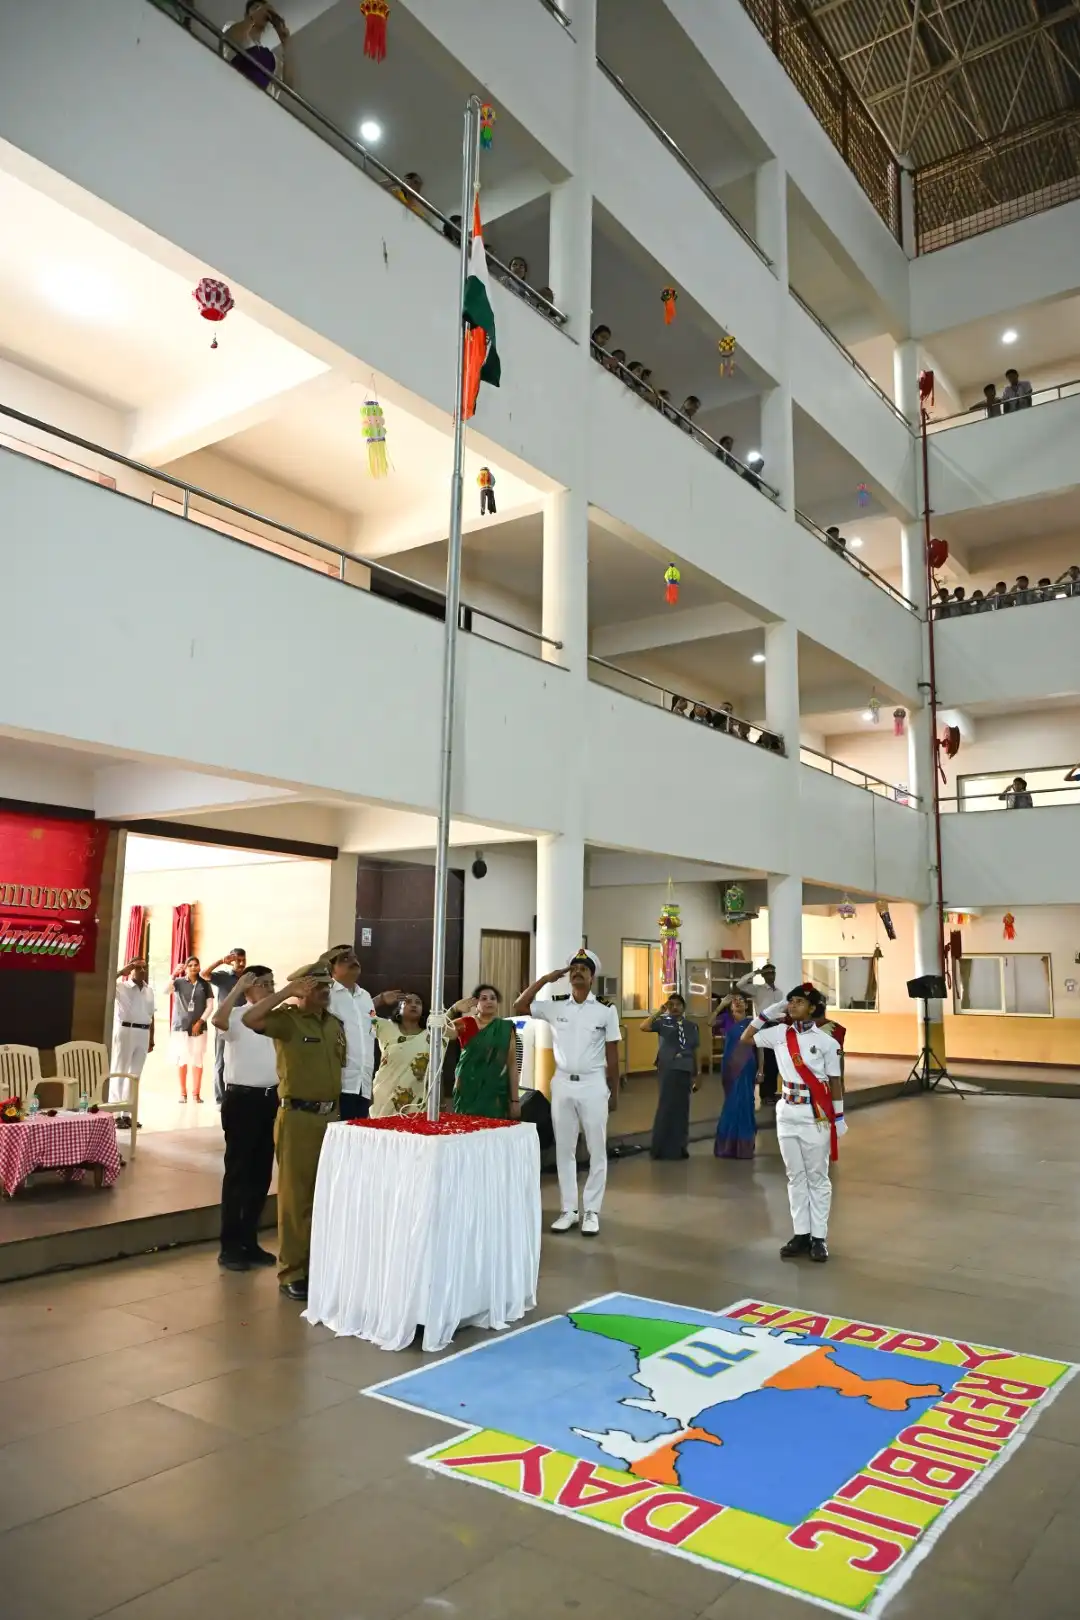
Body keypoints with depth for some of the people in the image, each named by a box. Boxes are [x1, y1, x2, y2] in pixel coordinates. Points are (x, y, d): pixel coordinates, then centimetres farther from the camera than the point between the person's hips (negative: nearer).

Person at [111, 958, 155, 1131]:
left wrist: (151, 1039, 14)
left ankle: (127, 1114, 18)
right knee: (119, 1073, -1)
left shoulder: (149, 990, 13)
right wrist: (124, 970, -17)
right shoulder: (122, 986, -4)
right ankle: (115, 1115, 2)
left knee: (135, 1075, 10)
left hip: (143, 1033, 6)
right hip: (125, 1031, -6)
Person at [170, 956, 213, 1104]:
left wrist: (200, 1022, -6)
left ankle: (196, 1093, 4)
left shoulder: (204, 984, 5)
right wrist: (173, 975, -26)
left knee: (198, 1059, -3)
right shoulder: (179, 982, 3)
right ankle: (183, 1093, 13)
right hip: (180, 1026, 0)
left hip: (198, 1027, 0)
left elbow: (209, 1005, 3)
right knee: (181, 1058, 3)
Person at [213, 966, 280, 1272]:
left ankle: (249, 1240, 23)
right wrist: (237, 987, -26)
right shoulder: (237, 1017, -8)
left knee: (262, 1172, 11)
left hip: (270, 1099, 6)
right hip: (242, 1099, -6)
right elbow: (217, 1020, -32)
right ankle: (229, 1246, 9)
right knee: (238, 1172, 0)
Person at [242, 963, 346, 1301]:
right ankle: (291, 1273, 12)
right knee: (296, 1197, 2)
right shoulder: (287, 1020, -10)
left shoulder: (335, 1023, 11)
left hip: (331, 1116, 7)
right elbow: (249, 1019, -28)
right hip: (299, 1117, -7)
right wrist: (286, 991, -24)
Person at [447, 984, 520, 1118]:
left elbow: (512, 1065, 4)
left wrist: (515, 1099, 0)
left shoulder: (506, 1029, 5)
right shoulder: (465, 1024, 4)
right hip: (466, 1091, 0)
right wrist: (454, 1009, -28)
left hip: (494, 1093, 0)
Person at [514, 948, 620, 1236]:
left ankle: (592, 1211, 14)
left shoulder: (606, 1010, -3)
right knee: (564, 1150, 9)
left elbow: (612, 1054, 1)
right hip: (562, 1083, 2)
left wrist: (614, 1091, 2)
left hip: (593, 1084, -2)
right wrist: (545, 979, -7)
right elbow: (519, 1006, -4)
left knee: (596, 1150, 4)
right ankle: (568, 1210, 18)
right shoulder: (555, 1006, 3)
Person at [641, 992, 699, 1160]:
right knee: (666, 1107, -2)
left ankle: (679, 1148, 20)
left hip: (685, 1071, 4)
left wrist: (697, 1074, 11)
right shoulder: (663, 1022, 1)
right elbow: (643, 1027, -15)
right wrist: (659, 1012, -13)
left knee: (682, 1108, 9)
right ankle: (662, 1149, 6)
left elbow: (695, 1051, 12)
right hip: (668, 1069, -3)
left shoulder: (692, 1027, 11)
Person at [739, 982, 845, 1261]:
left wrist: (839, 1118, -3)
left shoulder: (827, 1041, -7)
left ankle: (819, 1237, 12)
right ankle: (801, 1233, 19)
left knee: (817, 1177, 5)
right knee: (795, 1176, 11)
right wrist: (766, 1014, 1)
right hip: (787, 1112, 4)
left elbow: (835, 1082, -3)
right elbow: (745, 1040, 8)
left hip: (816, 1114, -4)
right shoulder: (779, 1034, 3)